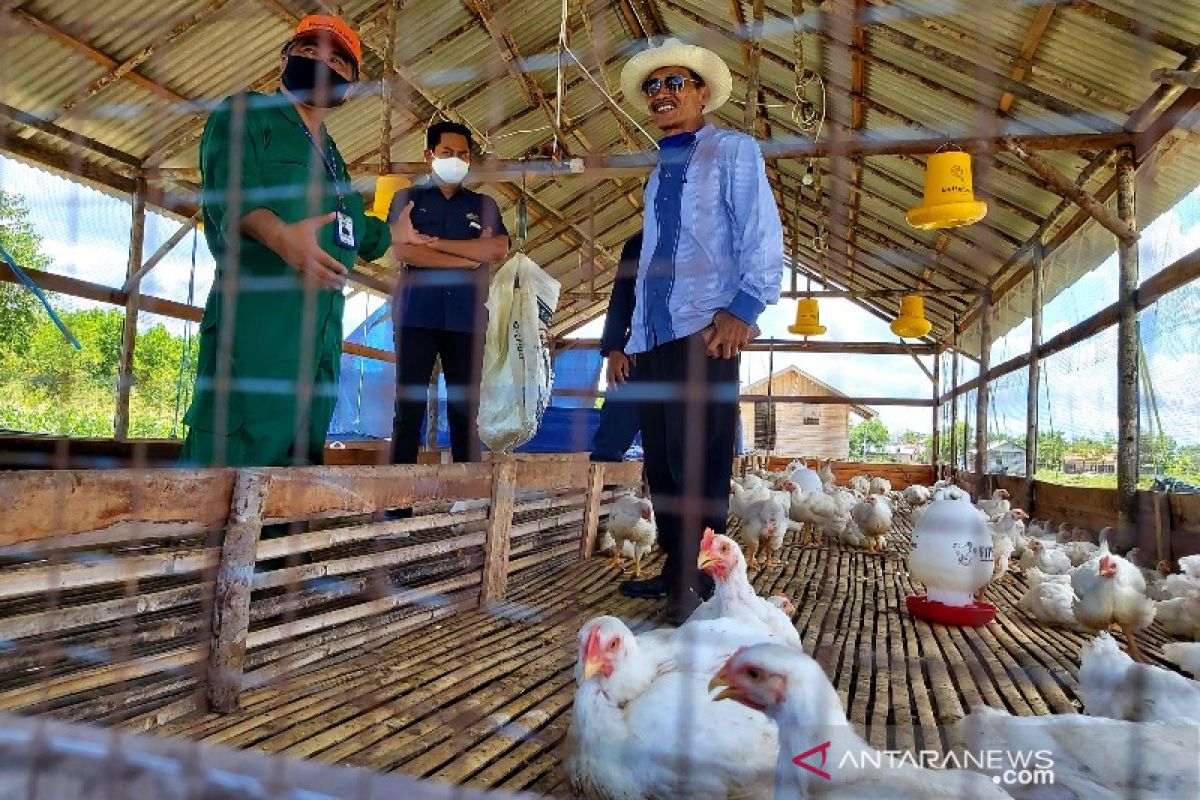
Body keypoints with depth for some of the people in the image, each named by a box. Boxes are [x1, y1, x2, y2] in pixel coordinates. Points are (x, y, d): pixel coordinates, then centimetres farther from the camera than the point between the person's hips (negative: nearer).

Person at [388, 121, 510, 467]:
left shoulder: (483, 204, 17)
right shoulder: (408, 199, 13)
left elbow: (499, 249, -2)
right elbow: (402, 251, -5)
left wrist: (434, 243, -5)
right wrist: (469, 257, -6)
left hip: (467, 319, 1)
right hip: (416, 316, -1)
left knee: (465, 411, 1)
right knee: (409, 407, -3)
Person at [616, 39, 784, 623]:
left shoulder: (733, 151, 3)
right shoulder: (657, 175, 24)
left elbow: (762, 237, -8)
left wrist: (744, 307, -22)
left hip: (704, 332, -7)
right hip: (653, 337, 8)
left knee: (696, 463, -10)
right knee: (660, 462, 9)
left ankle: (701, 583, 0)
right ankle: (674, 571, 20)